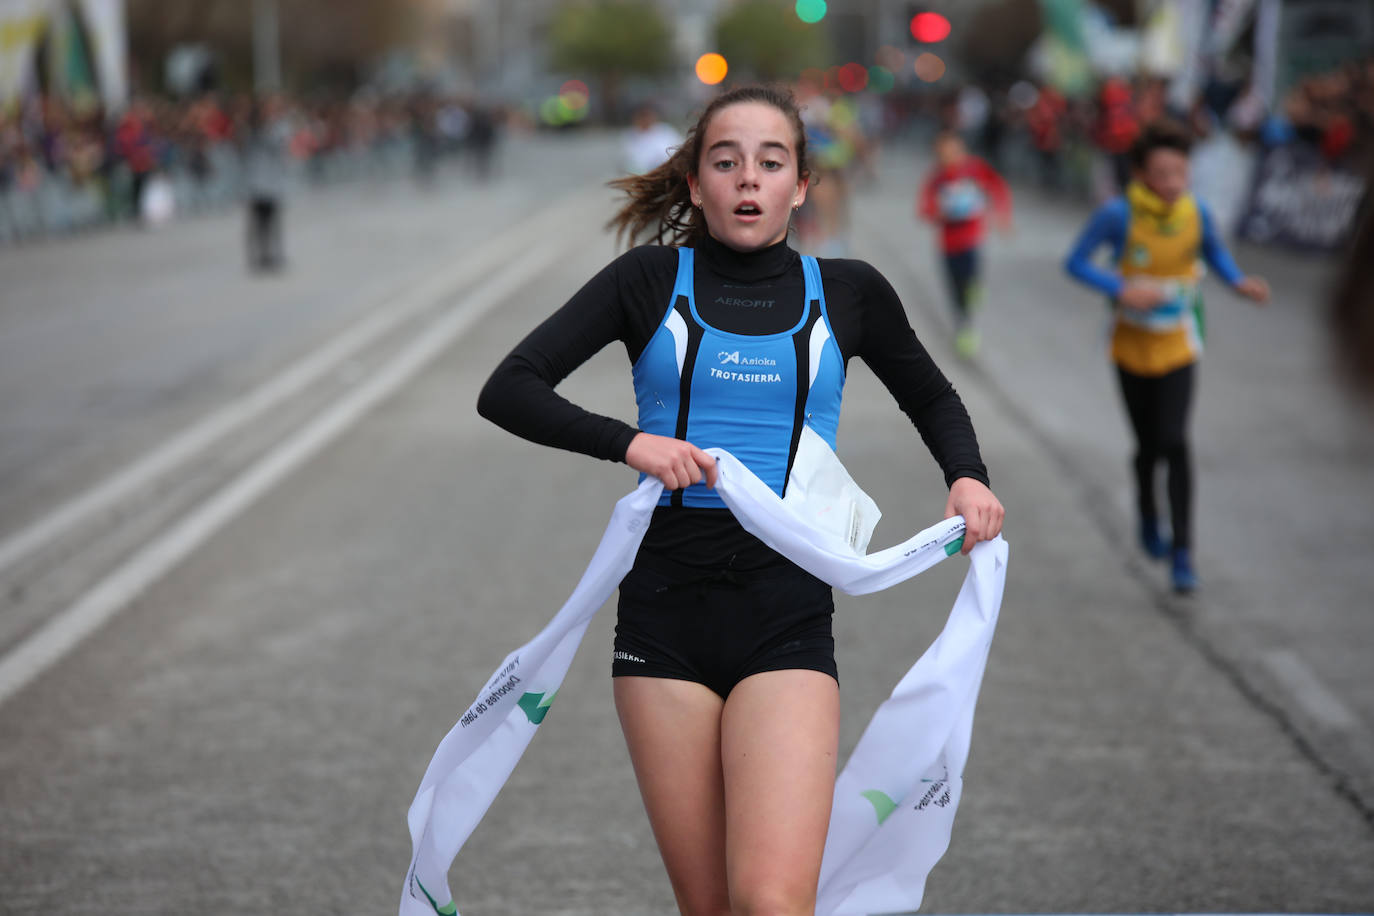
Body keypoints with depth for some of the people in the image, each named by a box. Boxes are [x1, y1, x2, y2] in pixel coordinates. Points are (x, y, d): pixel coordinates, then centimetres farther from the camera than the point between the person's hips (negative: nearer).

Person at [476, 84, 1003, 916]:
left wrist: (967, 475, 6)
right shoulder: (652, 281, 6)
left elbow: (931, 398, 26)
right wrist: (626, 441, -15)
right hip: (666, 604, 1)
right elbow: (507, 390, 0)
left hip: (789, 607, -1)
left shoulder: (846, 293, 8)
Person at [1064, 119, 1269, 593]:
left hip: (1177, 347, 1)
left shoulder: (1196, 212, -12)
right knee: (1148, 446, 8)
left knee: (1174, 443, -12)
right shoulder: (1118, 214, -21)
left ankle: (1182, 554, -8)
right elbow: (1075, 263, -14)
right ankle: (1148, 516, 41)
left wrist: (1240, 282, -10)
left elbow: (1214, 251, 9)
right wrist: (1121, 290, -28)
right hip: (1131, 346, -1)